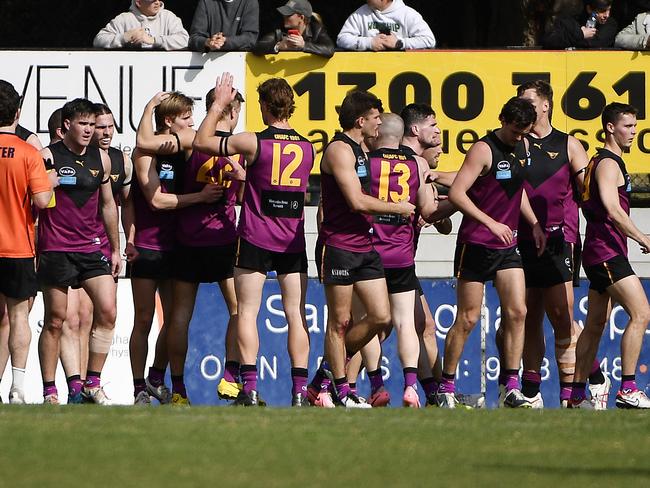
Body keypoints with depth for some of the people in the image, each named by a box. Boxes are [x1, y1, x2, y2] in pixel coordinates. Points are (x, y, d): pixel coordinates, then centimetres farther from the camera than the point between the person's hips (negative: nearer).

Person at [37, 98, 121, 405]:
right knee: (55, 320, -1)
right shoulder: (48, 157, -4)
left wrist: (115, 249, 20)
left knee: (107, 311, -8)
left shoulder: (101, 159, 12)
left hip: (92, 248, 5)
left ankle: (92, 383, 2)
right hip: (56, 249, -4)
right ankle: (49, 390, 6)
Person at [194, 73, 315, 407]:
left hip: (256, 241, -3)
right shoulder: (307, 148, 4)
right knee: (296, 314, 5)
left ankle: (250, 387, -9)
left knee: (247, 312, 1)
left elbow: (201, 142, -2)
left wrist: (218, 105, 7)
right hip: (293, 242, 3)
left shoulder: (253, 143, -10)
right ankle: (300, 390, 1)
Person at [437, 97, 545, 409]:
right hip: (475, 244, -7)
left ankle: (510, 386, -2)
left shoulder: (522, 147, 10)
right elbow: (456, 193, -21)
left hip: (507, 246, 7)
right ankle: (446, 386, 9)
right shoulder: (484, 150, -14)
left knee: (517, 311, -5)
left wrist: (534, 224, 17)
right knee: (467, 319, -2)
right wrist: (491, 224, -25)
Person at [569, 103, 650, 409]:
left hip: (600, 254, 11)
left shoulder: (608, 162, 21)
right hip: (607, 253, -11)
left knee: (595, 325, 12)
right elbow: (613, 210, -22)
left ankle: (577, 395, 14)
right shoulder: (608, 164, -11)